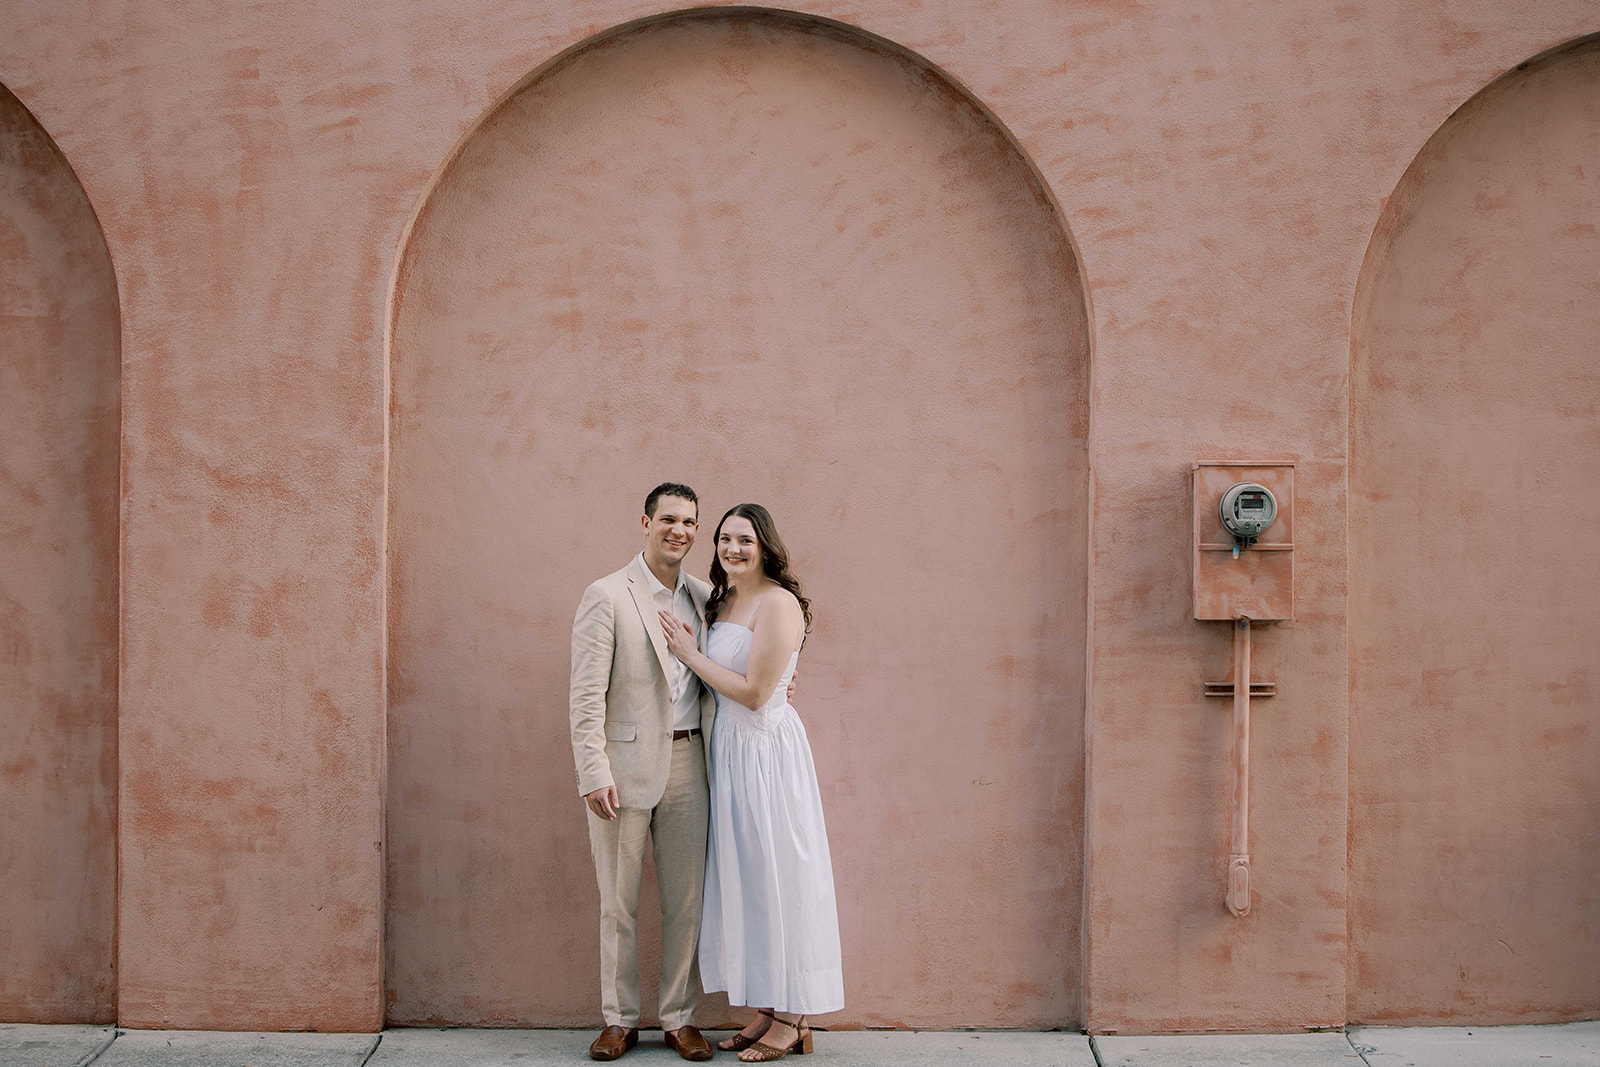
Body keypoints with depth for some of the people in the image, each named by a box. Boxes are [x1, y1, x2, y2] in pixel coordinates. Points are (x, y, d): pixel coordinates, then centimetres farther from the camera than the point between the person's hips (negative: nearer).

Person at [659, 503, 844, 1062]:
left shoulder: (778, 603, -14)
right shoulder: (722, 602, 12)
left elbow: (754, 692, -18)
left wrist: (691, 654, -11)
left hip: (766, 748, -9)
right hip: (728, 749, 9)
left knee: (774, 873, -1)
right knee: (743, 876, 12)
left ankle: (790, 1019, 9)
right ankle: (765, 1009, 22)